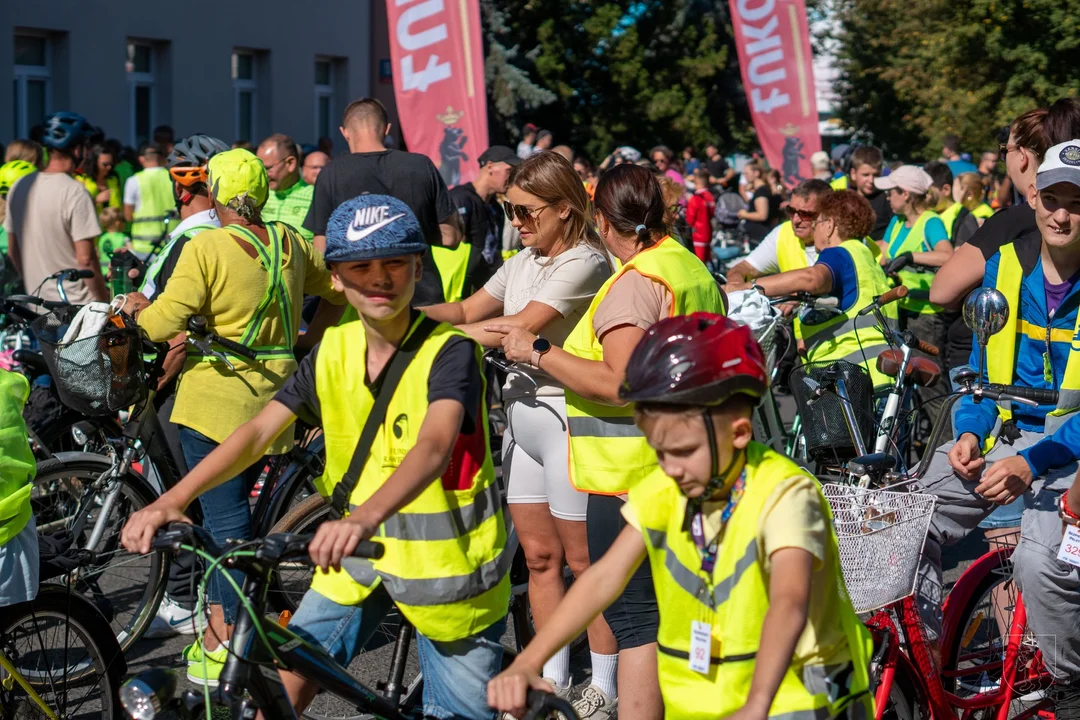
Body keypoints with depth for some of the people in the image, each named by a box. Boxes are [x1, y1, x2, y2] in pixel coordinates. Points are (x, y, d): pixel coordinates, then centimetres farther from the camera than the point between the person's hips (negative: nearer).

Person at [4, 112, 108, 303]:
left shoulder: (19, 187, 4)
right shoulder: (76, 193, -17)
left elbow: (12, 251, 12)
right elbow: (85, 259, -19)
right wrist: (104, 302, -9)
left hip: (36, 303, 7)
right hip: (76, 307, -7)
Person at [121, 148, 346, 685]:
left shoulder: (205, 248, -13)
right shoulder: (290, 244, 6)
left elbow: (165, 322, -16)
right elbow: (338, 289, 19)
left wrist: (136, 309, 4)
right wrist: (310, 337, 29)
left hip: (215, 400, -6)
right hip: (271, 400, 6)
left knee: (224, 515, -4)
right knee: (233, 506, 18)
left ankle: (226, 648, -3)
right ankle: (221, 619, 25)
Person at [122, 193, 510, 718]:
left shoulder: (449, 351, -19)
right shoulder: (334, 351, -2)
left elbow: (434, 445, -36)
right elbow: (260, 430, -10)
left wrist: (367, 516, -56)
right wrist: (173, 500, -26)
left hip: (446, 561, -4)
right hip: (355, 554, 4)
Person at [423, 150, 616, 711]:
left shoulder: (584, 264, -14)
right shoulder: (523, 263, 13)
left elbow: (522, 327, -22)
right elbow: (468, 310, 8)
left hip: (566, 417, -8)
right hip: (522, 414, 8)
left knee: (583, 559, 0)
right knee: (539, 556, 12)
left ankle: (605, 686, 10)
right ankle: (553, 679, 22)